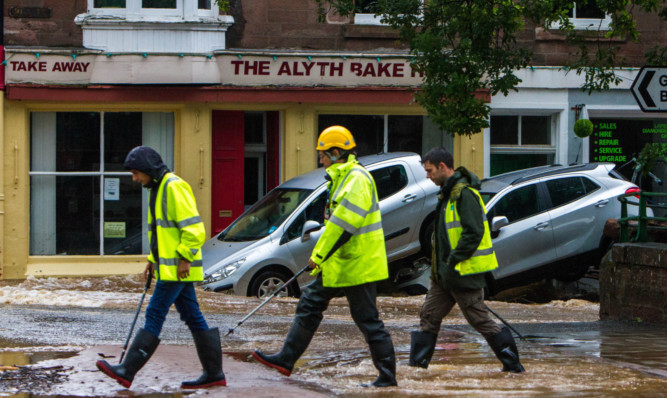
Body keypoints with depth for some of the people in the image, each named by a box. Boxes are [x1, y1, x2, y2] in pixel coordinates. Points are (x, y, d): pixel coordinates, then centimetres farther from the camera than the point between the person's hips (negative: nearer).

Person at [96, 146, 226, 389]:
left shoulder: (175, 187, -14)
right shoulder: (157, 189, 18)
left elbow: (193, 228, -20)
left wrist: (184, 258, -19)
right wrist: (153, 260, 18)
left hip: (177, 268, -10)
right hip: (168, 267, 10)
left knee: (155, 315, -10)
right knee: (193, 318, 9)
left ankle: (127, 371, -11)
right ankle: (213, 374, 11)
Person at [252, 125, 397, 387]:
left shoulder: (357, 179, -18)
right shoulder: (340, 178, 15)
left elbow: (344, 223, -25)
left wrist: (319, 256, -20)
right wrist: (319, 257, 19)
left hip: (356, 265, -10)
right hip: (338, 265, 10)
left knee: (368, 320, -4)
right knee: (310, 306, 12)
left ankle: (387, 375, 4)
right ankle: (286, 360, 19)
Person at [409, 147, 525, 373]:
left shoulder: (465, 194, -17)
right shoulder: (448, 193, 15)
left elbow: (474, 233, -23)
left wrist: (453, 261, -21)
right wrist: (439, 265, 15)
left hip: (464, 273, -10)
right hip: (445, 274, 10)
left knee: (480, 320, -4)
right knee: (429, 315, 10)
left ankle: (513, 364, 5)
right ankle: (417, 363, 15)